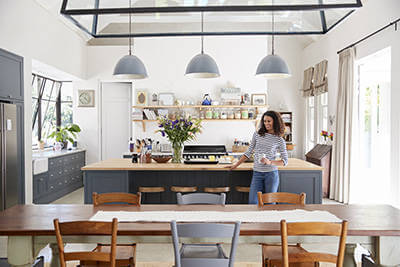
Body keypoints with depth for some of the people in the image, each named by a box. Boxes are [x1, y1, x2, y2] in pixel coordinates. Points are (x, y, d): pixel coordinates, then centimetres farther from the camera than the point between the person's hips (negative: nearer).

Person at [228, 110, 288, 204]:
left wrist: (270, 162, -16)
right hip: (257, 173, 2)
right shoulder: (257, 134, 6)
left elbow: (285, 161, 0)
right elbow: (248, 152, 11)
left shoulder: (280, 140, 0)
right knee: (252, 202, -4)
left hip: (271, 174, -2)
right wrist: (236, 165, 8)